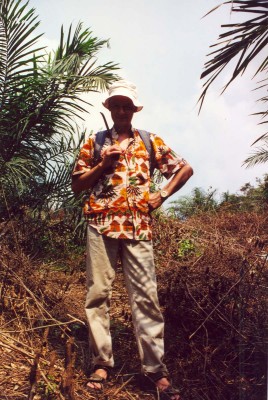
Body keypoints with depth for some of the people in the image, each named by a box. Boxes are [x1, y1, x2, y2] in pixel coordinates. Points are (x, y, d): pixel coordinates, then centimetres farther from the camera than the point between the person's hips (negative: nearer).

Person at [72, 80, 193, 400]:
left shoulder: (150, 141, 14)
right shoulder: (95, 141, 15)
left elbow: (185, 169, 15)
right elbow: (76, 184, 12)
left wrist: (161, 196, 3)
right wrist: (102, 164, -3)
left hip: (138, 226, -1)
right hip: (101, 224, 1)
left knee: (145, 296, -1)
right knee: (98, 293, 2)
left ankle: (155, 367, 7)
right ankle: (101, 362, 14)